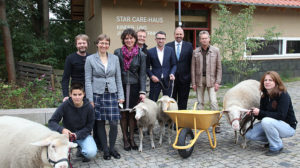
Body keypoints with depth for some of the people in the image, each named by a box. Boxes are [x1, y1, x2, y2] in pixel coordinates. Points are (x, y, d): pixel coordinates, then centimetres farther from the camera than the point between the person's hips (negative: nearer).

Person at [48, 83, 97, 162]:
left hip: (83, 134, -1)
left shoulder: (89, 107, -16)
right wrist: (62, 130, -37)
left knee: (91, 153, -27)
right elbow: (51, 122, -17)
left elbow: (89, 127, -8)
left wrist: (77, 135, -25)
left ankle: (81, 150, 12)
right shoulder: (65, 105, -17)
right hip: (68, 133, 1)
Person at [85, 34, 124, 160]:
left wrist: (121, 95, 5)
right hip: (97, 94, -1)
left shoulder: (114, 58, 8)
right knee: (100, 123, 5)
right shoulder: (90, 59, 1)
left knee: (114, 123, -2)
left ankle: (112, 148, 17)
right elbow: (88, 80, 0)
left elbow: (118, 78, 10)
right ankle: (105, 150, 19)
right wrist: (90, 99, -6)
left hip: (112, 94, 2)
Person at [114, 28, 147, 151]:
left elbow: (142, 74, 2)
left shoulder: (141, 55, 3)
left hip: (134, 87, 1)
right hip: (121, 87, 0)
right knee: (123, 114, 5)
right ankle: (125, 139, 19)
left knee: (132, 113, 7)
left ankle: (131, 138, 22)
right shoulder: (117, 53, 1)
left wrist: (142, 92, -6)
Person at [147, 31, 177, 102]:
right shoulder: (150, 52, 0)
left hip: (167, 80, 2)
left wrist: (172, 73, -11)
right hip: (155, 80, -1)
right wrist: (151, 76, -10)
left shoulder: (170, 50, 4)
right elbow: (147, 67, 4)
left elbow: (174, 65, 6)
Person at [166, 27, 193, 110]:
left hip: (184, 78, 0)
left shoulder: (189, 45, 5)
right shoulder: (168, 46, 5)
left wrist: (190, 76, -5)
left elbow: (191, 61, 2)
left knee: (183, 101, 8)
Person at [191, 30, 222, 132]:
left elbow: (219, 67, 2)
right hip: (199, 79, 2)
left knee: (213, 101, -8)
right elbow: (193, 68, 6)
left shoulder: (215, 51, 3)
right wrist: (193, 83, 1)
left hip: (211, 80, -2)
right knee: (200, 102, 8)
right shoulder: (196, 52, 6)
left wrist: (217, 82, -5)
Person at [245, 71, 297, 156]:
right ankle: (271, 139, 14)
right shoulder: (265, 96, 1)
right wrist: (254, 113, -19)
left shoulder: (283, 95, -19)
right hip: (271, 123, 7)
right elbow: (263, 114, 3)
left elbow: (281, 116, -27)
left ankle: (277, 147, -14)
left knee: (266, 121, -36)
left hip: (288, 126, -6)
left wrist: (260, 112, -29)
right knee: (249, 135, -9)